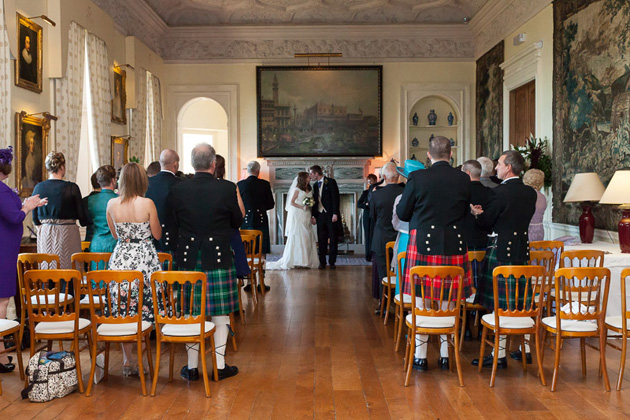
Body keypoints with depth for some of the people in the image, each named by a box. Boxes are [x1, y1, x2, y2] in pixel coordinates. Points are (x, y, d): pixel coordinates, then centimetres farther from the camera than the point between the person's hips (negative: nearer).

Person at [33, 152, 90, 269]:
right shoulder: (72, 188, -10)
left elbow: (35, 219, 10)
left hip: (45, 234, 4)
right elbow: (82, 216, -4)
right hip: (67, 233, -4)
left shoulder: (38, 188, 2)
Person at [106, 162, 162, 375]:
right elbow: (157, 234, -1)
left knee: (123, 312, 10)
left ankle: (127, 360, 17)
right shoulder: (147, 204, -12)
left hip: (121, 259, 3)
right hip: (144, 259, -3)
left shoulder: (112, 204, -2)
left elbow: (114, 234, 11)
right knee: (145, 310, 7)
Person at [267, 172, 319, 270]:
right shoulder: (297, 190, -5)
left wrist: (310, 205, 0)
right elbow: (291, 202, -7)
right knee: (298, 237, -7)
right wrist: (302, 207, -15)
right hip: (298, 216, -7)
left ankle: (306, 261, 8)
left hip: (306, 216, 7)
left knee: (308, 237, 3)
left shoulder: (310, 190, 14)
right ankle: (297, 261, -5)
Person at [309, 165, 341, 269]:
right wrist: (313, 215, 8)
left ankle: (332, 262, 7)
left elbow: (335, 198, -9)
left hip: (331, 215, -5)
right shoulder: (315, 185, 14)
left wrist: (335, 214, -16)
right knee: (321, 240, 4)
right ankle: (322, 262, 10)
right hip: (320, 215, 5)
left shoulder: (331, 182, -4)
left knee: (333, 240, 0)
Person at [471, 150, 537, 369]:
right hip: (522, 250, 7)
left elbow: (486, 223, -9)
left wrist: (477, 213, 12)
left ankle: (500, 354, 2)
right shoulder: (531, 193, 7)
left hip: (500, 251, -7)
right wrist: (484, 213, 11)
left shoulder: (500, 192, -15)